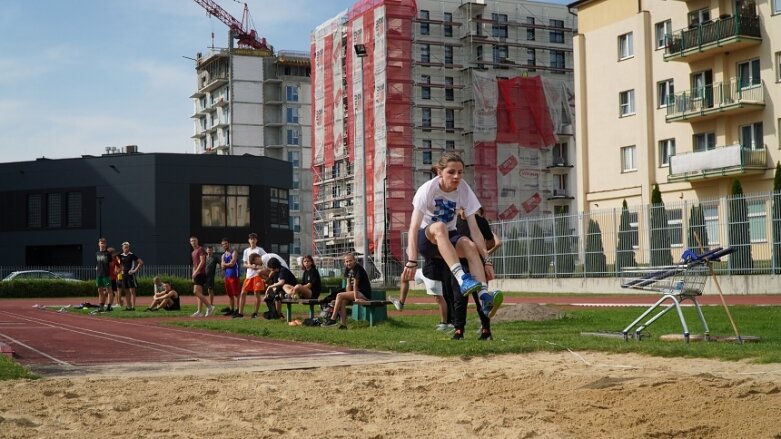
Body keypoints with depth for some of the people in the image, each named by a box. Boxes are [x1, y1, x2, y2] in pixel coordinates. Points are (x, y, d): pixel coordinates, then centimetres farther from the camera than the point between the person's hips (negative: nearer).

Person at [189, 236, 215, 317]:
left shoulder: (200, 249, -7)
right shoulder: (193, 252, 20)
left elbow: (202, 261, -16)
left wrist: (196, 272, -19)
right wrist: (193, 275, 19)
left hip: (200, 273, -9)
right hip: (196, 274, 9)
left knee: (196, 292, -16)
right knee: (199, 293, 7)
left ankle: (209, 307, -12)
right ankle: (199, 312, 6)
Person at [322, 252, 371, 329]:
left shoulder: (358, 268, -14)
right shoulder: (348, 269, 11)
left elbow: (355, 284, -17)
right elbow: (348, 285, 7)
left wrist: (355, 298, -17)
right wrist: (348, 296, -4)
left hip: (364, 293, -8)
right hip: (358, 292, 8)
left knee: (339, 296, -17)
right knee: (343, 301, -13)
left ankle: (333, 319, -16)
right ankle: (343, 325, -16)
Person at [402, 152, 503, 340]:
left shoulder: (464, 190, -11)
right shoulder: (428, 189, -20)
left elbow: (474, 228, -11)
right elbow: (414, 227, -27)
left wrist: (486, 258, -19)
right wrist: (412, 261, -35)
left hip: (448, 238, 3)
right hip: (425, 238, -3)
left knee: (470, 246, -31)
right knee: (439, 227, -38)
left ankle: (484, 296, -42)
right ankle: (462, 278, -53)